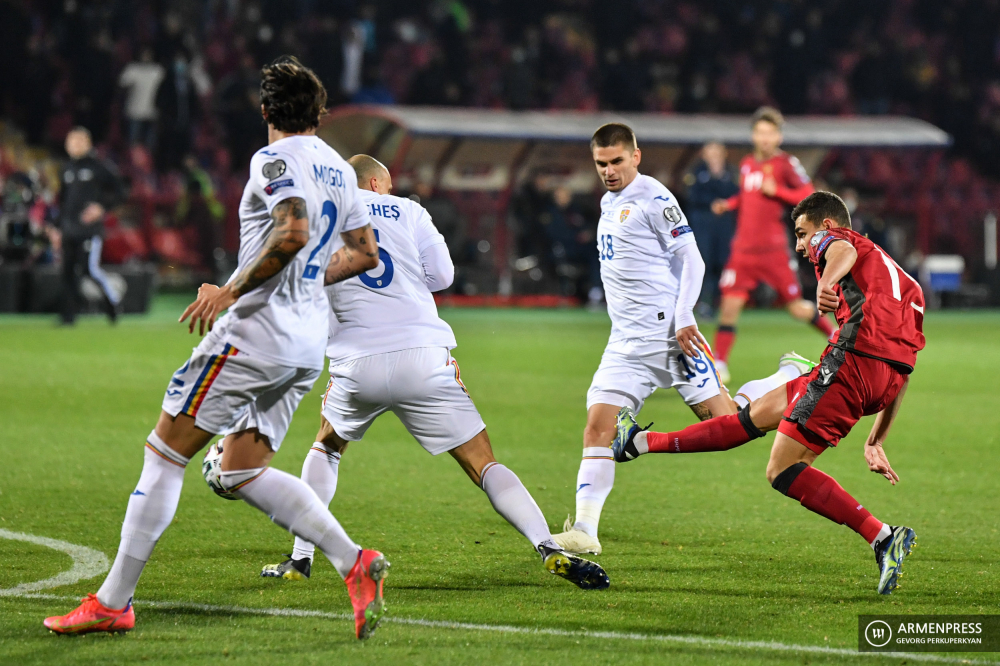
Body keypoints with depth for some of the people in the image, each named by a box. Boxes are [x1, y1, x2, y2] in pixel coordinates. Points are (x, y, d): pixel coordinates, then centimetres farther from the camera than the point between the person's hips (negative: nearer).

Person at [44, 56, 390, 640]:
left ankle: (113, 601, -1)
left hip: (259, 326, -8)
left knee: (165, 452, -2)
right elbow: (365, 252, 21)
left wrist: (231, 290, -18)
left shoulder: (274, 160, -9)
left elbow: (293, 233, -25)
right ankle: (354, 562, -6)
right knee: (242, 472, 12)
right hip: (310, 341, 8)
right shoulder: (339, 170, 15)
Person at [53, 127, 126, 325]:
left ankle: (113, 301, 8)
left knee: (91, 268, -14)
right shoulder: (67, 169, 18)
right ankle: (68, 314, 4)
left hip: (90, 228, -6)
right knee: (68, 271, 1)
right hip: (69, 230, 6)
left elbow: (119, 192, -3)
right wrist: (58, 228, 20)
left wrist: (102, 207, -17)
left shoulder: (99, 166, -2)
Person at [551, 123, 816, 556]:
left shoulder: (653, 199, -8)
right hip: (625, 342, 7)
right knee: (597, 425, -8)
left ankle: (791, 378, 19)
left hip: (668, 332, -7)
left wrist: (683, 318, -18)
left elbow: (690, 260, -10)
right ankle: (584, 531, -13)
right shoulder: (608, 203, 17)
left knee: (723, 422, -6)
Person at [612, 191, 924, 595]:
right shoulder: (900, 278, 35)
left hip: (856, 358, -9)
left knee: (783, 473, -11)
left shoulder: (834, 240, 13)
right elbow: (903, 370, 33)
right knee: (759, 415, 18)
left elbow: (843, 250, -16)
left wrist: (827, 282, -39)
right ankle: (640, 443, 27)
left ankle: (883, 538, -19)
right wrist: (876, 441, 36)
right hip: (890, 376, 9)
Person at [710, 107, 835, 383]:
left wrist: (777, 191, -18)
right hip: (744, 249, 4)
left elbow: (808, 195, -9)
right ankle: (719, 364, 0)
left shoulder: (786, 163, -6)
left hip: (773, 250, -4)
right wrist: (728, 204, 10)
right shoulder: (747, 164, 11)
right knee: (730, 304, -7)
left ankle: (836, 335, 26)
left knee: (797, 308, 1)